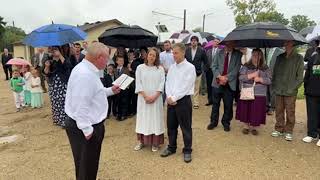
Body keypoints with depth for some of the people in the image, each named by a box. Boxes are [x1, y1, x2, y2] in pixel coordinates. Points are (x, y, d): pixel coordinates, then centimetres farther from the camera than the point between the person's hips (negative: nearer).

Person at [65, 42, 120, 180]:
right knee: (86, 168, 9)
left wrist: (110, 91, 16)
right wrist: (87, 130, -24)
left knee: (90, 164, 26)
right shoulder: (85, 74, -26)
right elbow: (80, 107, -28)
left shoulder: (87, 70, 8)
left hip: (89, 125, 10)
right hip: (86, 128, -10)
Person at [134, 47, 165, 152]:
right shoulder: (140, 68, 3)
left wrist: (154, 96, -13)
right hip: (143, 98, 0)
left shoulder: (160, 69, 3)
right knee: (143, 118, 6)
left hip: (156, 98, 0)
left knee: (155, 118, 4)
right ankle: (142, 141, 19)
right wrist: (145, 96, -12)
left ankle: (155, 143, 14)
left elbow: (162, 83, -2)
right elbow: (138, 83, -2)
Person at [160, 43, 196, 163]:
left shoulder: (190, 67, -9)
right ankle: (171, 147, 32)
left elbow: (185, 87, -14)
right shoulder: (172, 67, 11)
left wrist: (174, 98, -14)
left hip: (183, 100, -6)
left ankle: (187, 150, 21)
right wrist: (169, 97, -8)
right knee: (171, 125, 14)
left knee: (186, 127, 5)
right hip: (171, 100, 6)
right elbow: (168, 83, 8)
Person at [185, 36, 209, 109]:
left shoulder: (201, 51, -2)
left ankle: (196, 103, 16)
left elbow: (205, 61, 4)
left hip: (197, 72, -1)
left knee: (196, 89, 7)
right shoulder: (187, 50, 2)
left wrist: (205, 70, -1)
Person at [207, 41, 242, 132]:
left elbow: (236, 69, -6)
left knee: (228, 105, 7)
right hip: (217, 82, 1)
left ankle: (226, 123, 25)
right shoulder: (219, 52, 6)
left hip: (230, 84, -1)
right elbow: (214, 66, 2)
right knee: (215, 104, 10)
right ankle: (213, 122, 25)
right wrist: (220, 76, -12)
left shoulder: (238, 54, 1)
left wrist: (226, 78, -15)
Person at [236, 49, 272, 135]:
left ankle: (254, 127, 22)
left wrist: (260, 79, -15)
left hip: (259, 94, 0)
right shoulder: (246, 66, 4)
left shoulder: (265, 68, 7)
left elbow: (269, 80, 0)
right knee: (246, 110, 6)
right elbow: (241, 77, -6)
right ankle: (246, 126, 24)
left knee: (257, 112, 2)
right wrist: (251, 75, -16)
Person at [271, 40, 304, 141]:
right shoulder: (280, 57, 10)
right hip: (278, 91, 4)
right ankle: (279, 129, 23)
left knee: (290, 113, 3)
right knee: (279, 112, 10)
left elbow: (300, 76, -4)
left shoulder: (298, 58, -1)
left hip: (291, 92, -3)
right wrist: (274, 86, 5)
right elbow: (274, 72, 14)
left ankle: (288, 131, 16)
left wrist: (293, 88, -11)